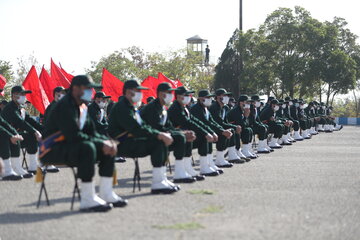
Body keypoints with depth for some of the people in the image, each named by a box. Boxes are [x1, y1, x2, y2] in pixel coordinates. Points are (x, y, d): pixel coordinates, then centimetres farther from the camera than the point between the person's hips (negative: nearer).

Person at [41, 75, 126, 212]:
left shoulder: (83, 107, 12)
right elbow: (74, 136, -28)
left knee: (108, 148, 1)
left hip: (70, 147, 10)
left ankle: (106, 194, -1)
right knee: (87, 148, -35)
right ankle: (87, 200, -33)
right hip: (52, 151, -10)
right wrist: (101, 143, -25)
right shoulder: (64, 106, -18)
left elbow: (91, 132, 13)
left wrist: (106, 141, -8)